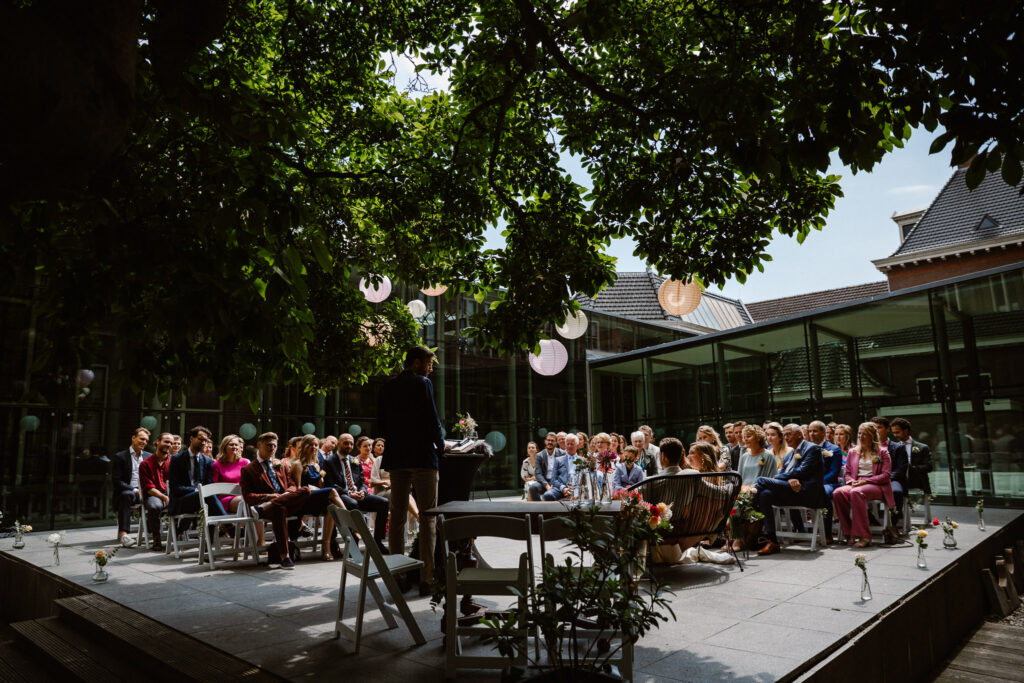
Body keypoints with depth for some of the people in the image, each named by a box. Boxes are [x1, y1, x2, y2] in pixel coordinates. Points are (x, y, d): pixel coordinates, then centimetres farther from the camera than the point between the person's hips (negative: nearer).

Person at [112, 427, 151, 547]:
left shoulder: (149, 456, 19)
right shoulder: (120, 457, 6)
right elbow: (116, 481, -4)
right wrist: (134, 490, -16)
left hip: (145, 492, 3)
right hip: (128, 491, -3)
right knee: (126, 496, -39)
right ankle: (123, 534, -44)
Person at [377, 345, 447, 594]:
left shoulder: (388, 386, 11)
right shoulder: (422, 383, -7)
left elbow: (381, 422, 13)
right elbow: (432, 419, -11)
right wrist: (441, 445, 3)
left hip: (396, 457, 6)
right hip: (422, 456, -6)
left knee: (397, 516, 10)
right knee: (428, 517, -1)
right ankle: (426, 578, -1)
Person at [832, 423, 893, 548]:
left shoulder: (882, 451, 10)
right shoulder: (853, 451, 22)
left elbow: (886, 475, 0)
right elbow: (847, 473, 21)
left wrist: (865, 481, -12)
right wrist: (852, 481, -3)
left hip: (876, 486, -4)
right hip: (855, 484, 4)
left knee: (856, 492, -39)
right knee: (838, 492, -32)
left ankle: (864, 536, -35)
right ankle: (849, 533, -26)